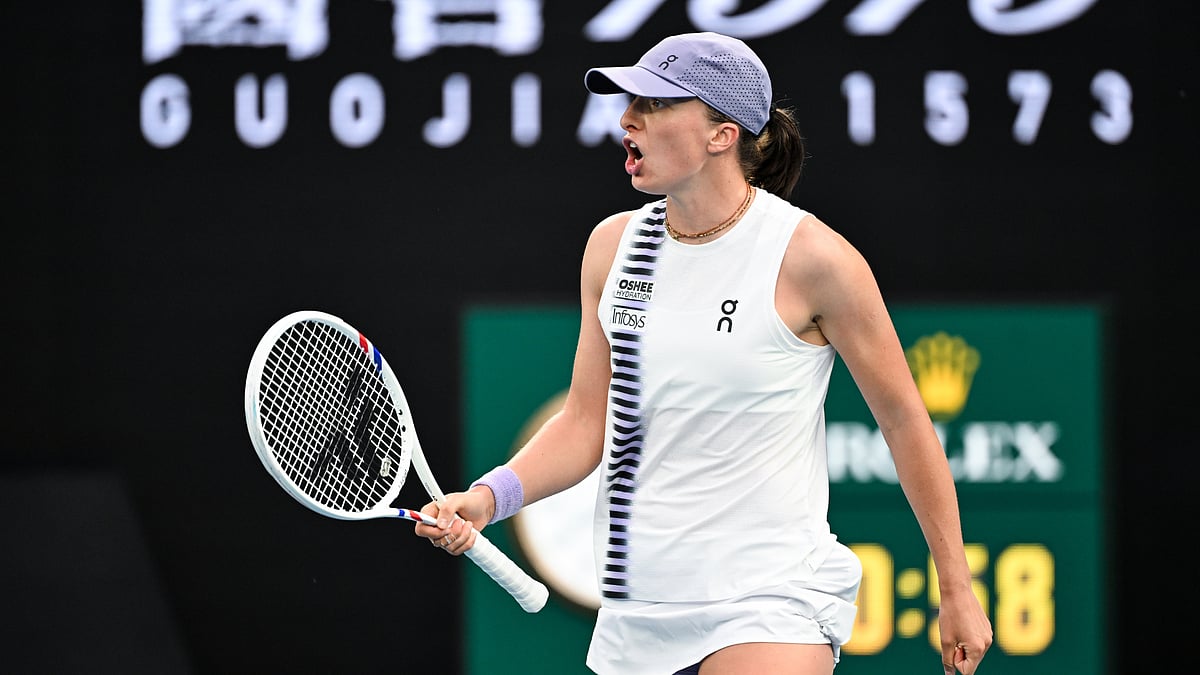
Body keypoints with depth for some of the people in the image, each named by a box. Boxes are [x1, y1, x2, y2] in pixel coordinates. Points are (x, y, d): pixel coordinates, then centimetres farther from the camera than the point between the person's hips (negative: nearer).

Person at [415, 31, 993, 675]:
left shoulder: (811, 256, -10)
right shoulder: (612, 244, 5)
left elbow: (903, 417, -2)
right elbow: (586, 420, 10)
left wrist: (956, 589, 1)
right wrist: (489, 496, -8)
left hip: (769, 608, -5)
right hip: (635, 612, 6)